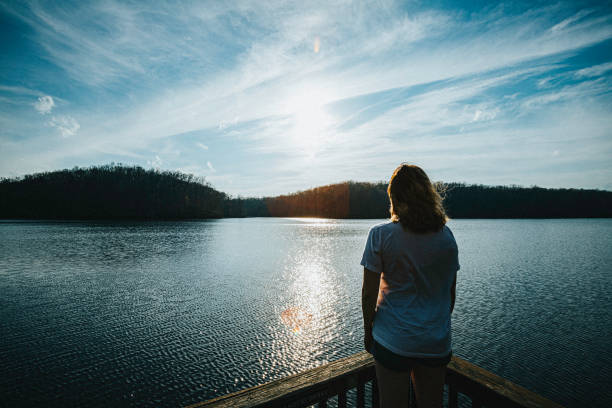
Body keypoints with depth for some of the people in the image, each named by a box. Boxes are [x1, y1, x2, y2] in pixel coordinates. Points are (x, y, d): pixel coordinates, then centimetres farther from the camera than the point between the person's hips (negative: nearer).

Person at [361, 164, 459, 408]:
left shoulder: (381, 235, -16)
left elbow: (369, 293, -12)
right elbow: (450, 293, 6)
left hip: (393, 341, -3)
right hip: (437, 342, 4)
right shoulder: (447, 236, -3)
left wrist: (368, 331, 3)